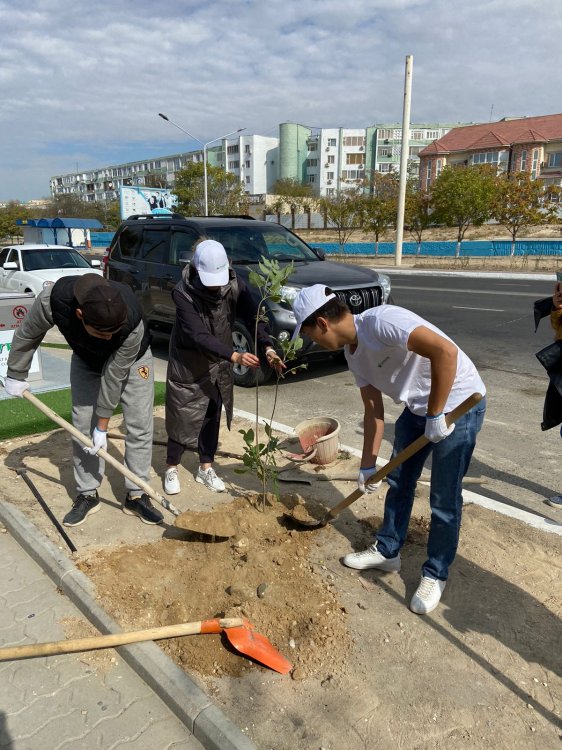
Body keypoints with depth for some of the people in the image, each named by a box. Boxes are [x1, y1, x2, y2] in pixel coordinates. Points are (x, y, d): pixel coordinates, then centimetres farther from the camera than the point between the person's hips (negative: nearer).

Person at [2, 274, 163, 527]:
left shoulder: (132, 323, -42)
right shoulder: (53, 300, -38)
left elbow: (114, 376, -30)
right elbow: (27, 335, -15)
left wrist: (102, 426, -20)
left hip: (132, 360, -2)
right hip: (86, 361, 2)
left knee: (139, 426, -7)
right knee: (82, 426, -1)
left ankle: (136, 496, 6)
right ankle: (87, 495, 14)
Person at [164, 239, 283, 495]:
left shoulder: (234, 284, -17)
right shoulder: (184, 293, -28)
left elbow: (253, 317, -20)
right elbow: (200, 336, -34)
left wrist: (268, 348, -38)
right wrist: (235, 356, -44)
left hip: (219, 362, 4)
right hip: (189, 362, -4)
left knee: (212, 416, 11)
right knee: (182, 416, 3)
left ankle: (205, 468, 26)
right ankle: (171, 469, 22)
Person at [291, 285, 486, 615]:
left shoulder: (382, 321, -28)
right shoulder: (353, 353, 0)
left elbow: (445, 351, -36)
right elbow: (374, 410, 6)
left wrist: (436, 415, -28)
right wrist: (368, 465, 8)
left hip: (458, 403, -9)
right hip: (418, 406, 9)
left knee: (444, 499, 2)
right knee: (398, 482, 16)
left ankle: (436, 575, 22)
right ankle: (387, 551, 35)